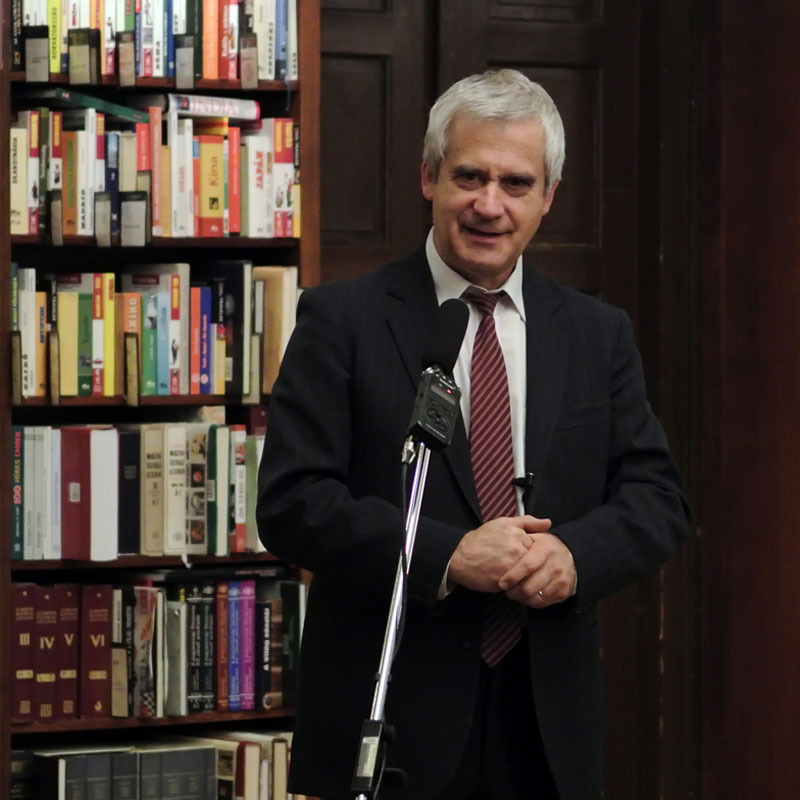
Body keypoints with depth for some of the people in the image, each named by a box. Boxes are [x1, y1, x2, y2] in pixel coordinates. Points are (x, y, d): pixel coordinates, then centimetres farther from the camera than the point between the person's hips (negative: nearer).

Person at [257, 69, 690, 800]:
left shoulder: (600, 335, 10)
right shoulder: (342, 321, -2)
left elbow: (658, 498, 7)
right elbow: (291, 502, -9)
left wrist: (575, 554, -14)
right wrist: (448, 556, -20)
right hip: (389, 714, -3)